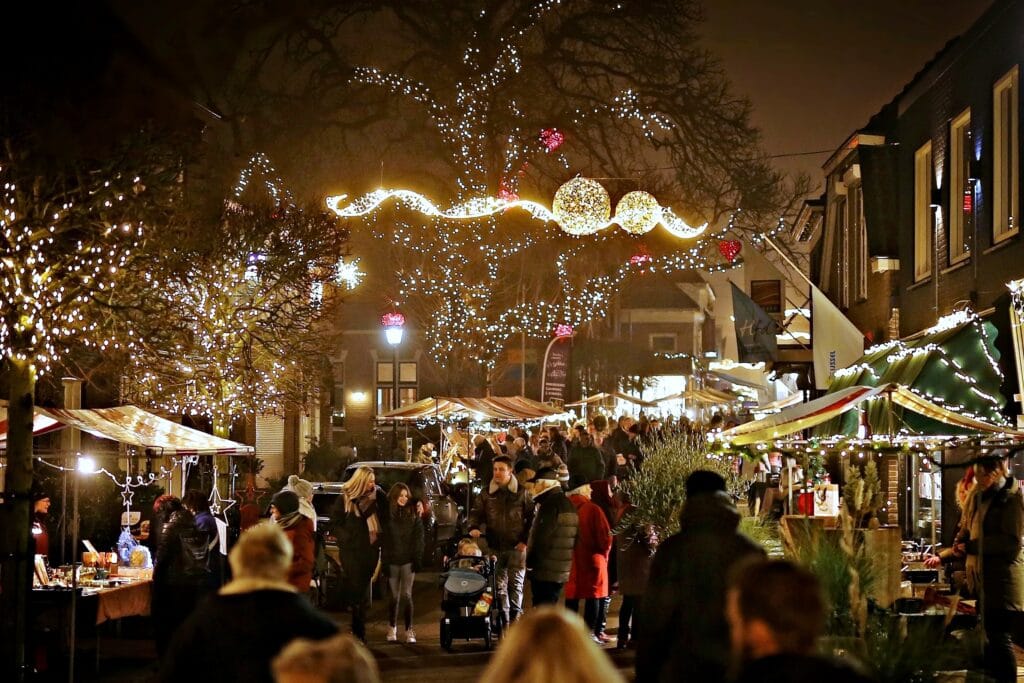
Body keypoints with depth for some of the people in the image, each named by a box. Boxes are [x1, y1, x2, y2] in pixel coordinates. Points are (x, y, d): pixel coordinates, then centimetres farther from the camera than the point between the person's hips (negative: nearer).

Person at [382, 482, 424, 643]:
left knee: (406, 595, -6)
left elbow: (419, 538, 1)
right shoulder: (387, 513, 2)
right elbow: (383, 538, -1)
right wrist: (384, 560, -8)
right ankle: (392, 628, 20)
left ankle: (409, 630, -1)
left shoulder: (414, 514, 4)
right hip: (392, 560, 0)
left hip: (408, 560, 0)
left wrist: (418, 559, -8)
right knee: (394, 596, 5)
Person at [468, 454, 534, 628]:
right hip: (495, 547, 2)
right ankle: (503, 622, 12)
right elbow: (476, 511, 8)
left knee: (515, 584, -1)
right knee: (499, 585, 5)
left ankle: (515, 619, 6)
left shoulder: (521, 493, 1)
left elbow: (531, 517, 3)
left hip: (516, 547, -2)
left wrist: (525, 540, -4)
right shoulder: (487, 493, 6)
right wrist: (474, 527, -13)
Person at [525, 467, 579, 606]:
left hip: (545, 571, -9)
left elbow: (540, 538, -19)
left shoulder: (550, 505, -15)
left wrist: (530, 562, -9)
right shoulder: (567, 504, 14)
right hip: (561, 572, 9)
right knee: (550, 605, 16)